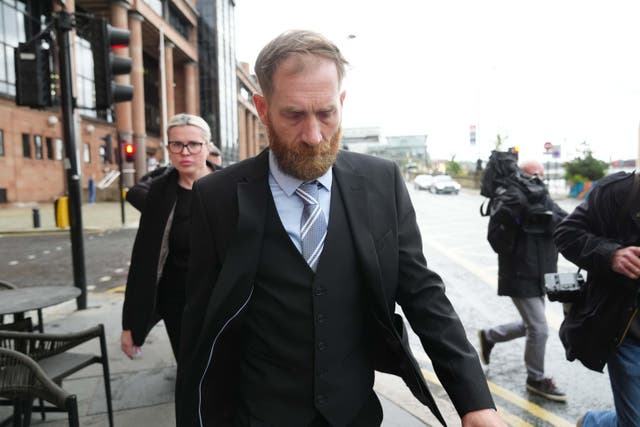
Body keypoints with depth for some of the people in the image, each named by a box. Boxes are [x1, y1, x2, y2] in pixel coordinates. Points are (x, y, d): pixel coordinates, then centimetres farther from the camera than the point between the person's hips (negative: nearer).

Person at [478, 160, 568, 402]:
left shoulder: (543, 200, 7)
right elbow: (496, 240, -18)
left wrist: (549, 217, -24)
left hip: (540, 277, 8)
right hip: (520, 278, -8)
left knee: (530, 325, 19)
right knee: (539, 329, -2)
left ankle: (489, 336, 40)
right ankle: (537, 380, 20)